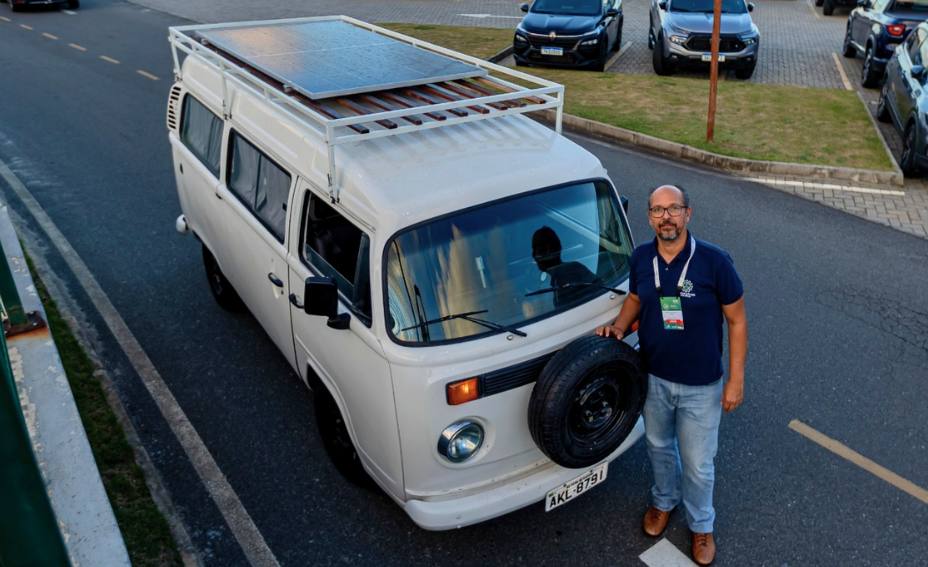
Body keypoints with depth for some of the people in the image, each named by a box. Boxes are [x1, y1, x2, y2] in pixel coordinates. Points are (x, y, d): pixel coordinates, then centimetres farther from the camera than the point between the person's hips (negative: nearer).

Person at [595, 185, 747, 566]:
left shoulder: (714, 261, -20)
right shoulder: (641, 258, -9)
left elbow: (737, 321, -11)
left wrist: (736, 380, -11)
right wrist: (619, 326, -10)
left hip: (701, 386, -3)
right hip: (654, 378, 3)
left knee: (698, 464, 13)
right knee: (658, 446, 25)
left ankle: (701, 525, 40)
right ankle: (664, 500, 53)